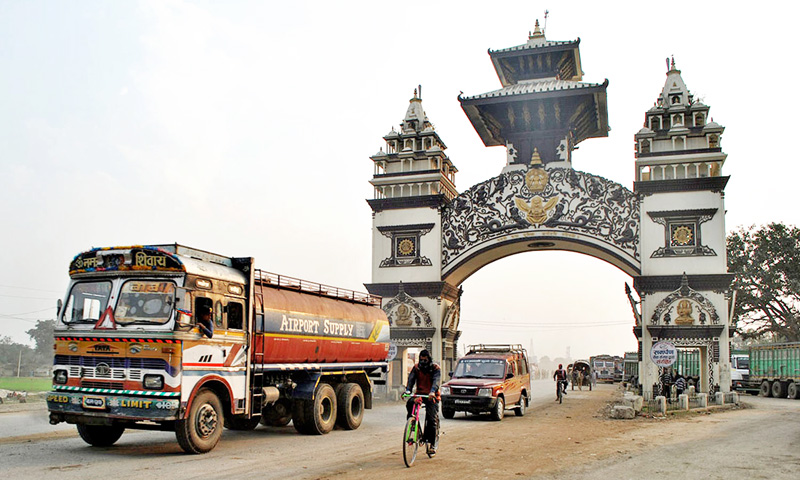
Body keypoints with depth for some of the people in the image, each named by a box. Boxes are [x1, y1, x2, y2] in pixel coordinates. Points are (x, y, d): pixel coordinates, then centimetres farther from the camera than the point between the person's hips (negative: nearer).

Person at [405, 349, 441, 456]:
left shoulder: (436, 368, -5)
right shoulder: (416, 367, 6)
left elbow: (436, 381, -21)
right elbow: (411, 379, -5)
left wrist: (432, 391, -41)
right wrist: (408, 390, -25)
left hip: (431, 396, -3)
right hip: (419, 394, 3)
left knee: (432, 420, -9)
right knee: (409, 403, -30)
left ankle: (432, 444, 0)